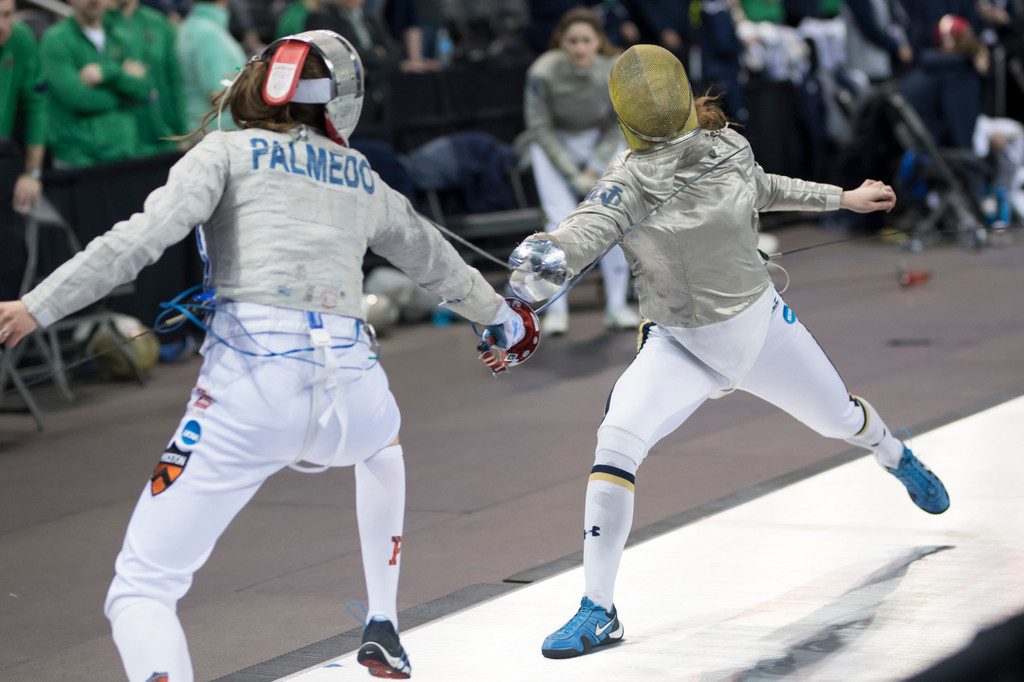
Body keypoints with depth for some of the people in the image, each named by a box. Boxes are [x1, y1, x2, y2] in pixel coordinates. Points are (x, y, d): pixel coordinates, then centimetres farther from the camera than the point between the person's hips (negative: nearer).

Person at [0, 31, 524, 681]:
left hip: (252, 387, -4)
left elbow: (144, 236, -7)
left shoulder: (228, 151, 11)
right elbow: (435, 259, 40)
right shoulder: (360, 176, 23)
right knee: (380, 438, 43)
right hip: (350, 385, 4)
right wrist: (498, 314, 59)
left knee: (140, 592, 0)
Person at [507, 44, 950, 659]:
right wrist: (547, 251, -64)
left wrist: (843, 198, 16)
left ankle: (897, 457, 64)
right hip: (681, 345, -3)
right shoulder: (628, 183, -24)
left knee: (840, 419, 23)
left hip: (762, 325, 3)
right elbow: (586, 231, -43)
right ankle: (599, 613, -21)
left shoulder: (727, 148, -13)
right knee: (616, 440, -27)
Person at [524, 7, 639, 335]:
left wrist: (596, 168, -14)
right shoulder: (543, 73, -29)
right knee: (561, 222, -16)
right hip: (555, 144, -2)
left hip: (602, 140, 2)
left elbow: (620, 124, -6)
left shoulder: (616, 72, -23)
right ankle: (556, 309, -4)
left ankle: (617, 305, 1)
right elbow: (540, 128, -16)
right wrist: (574, 177, -17)